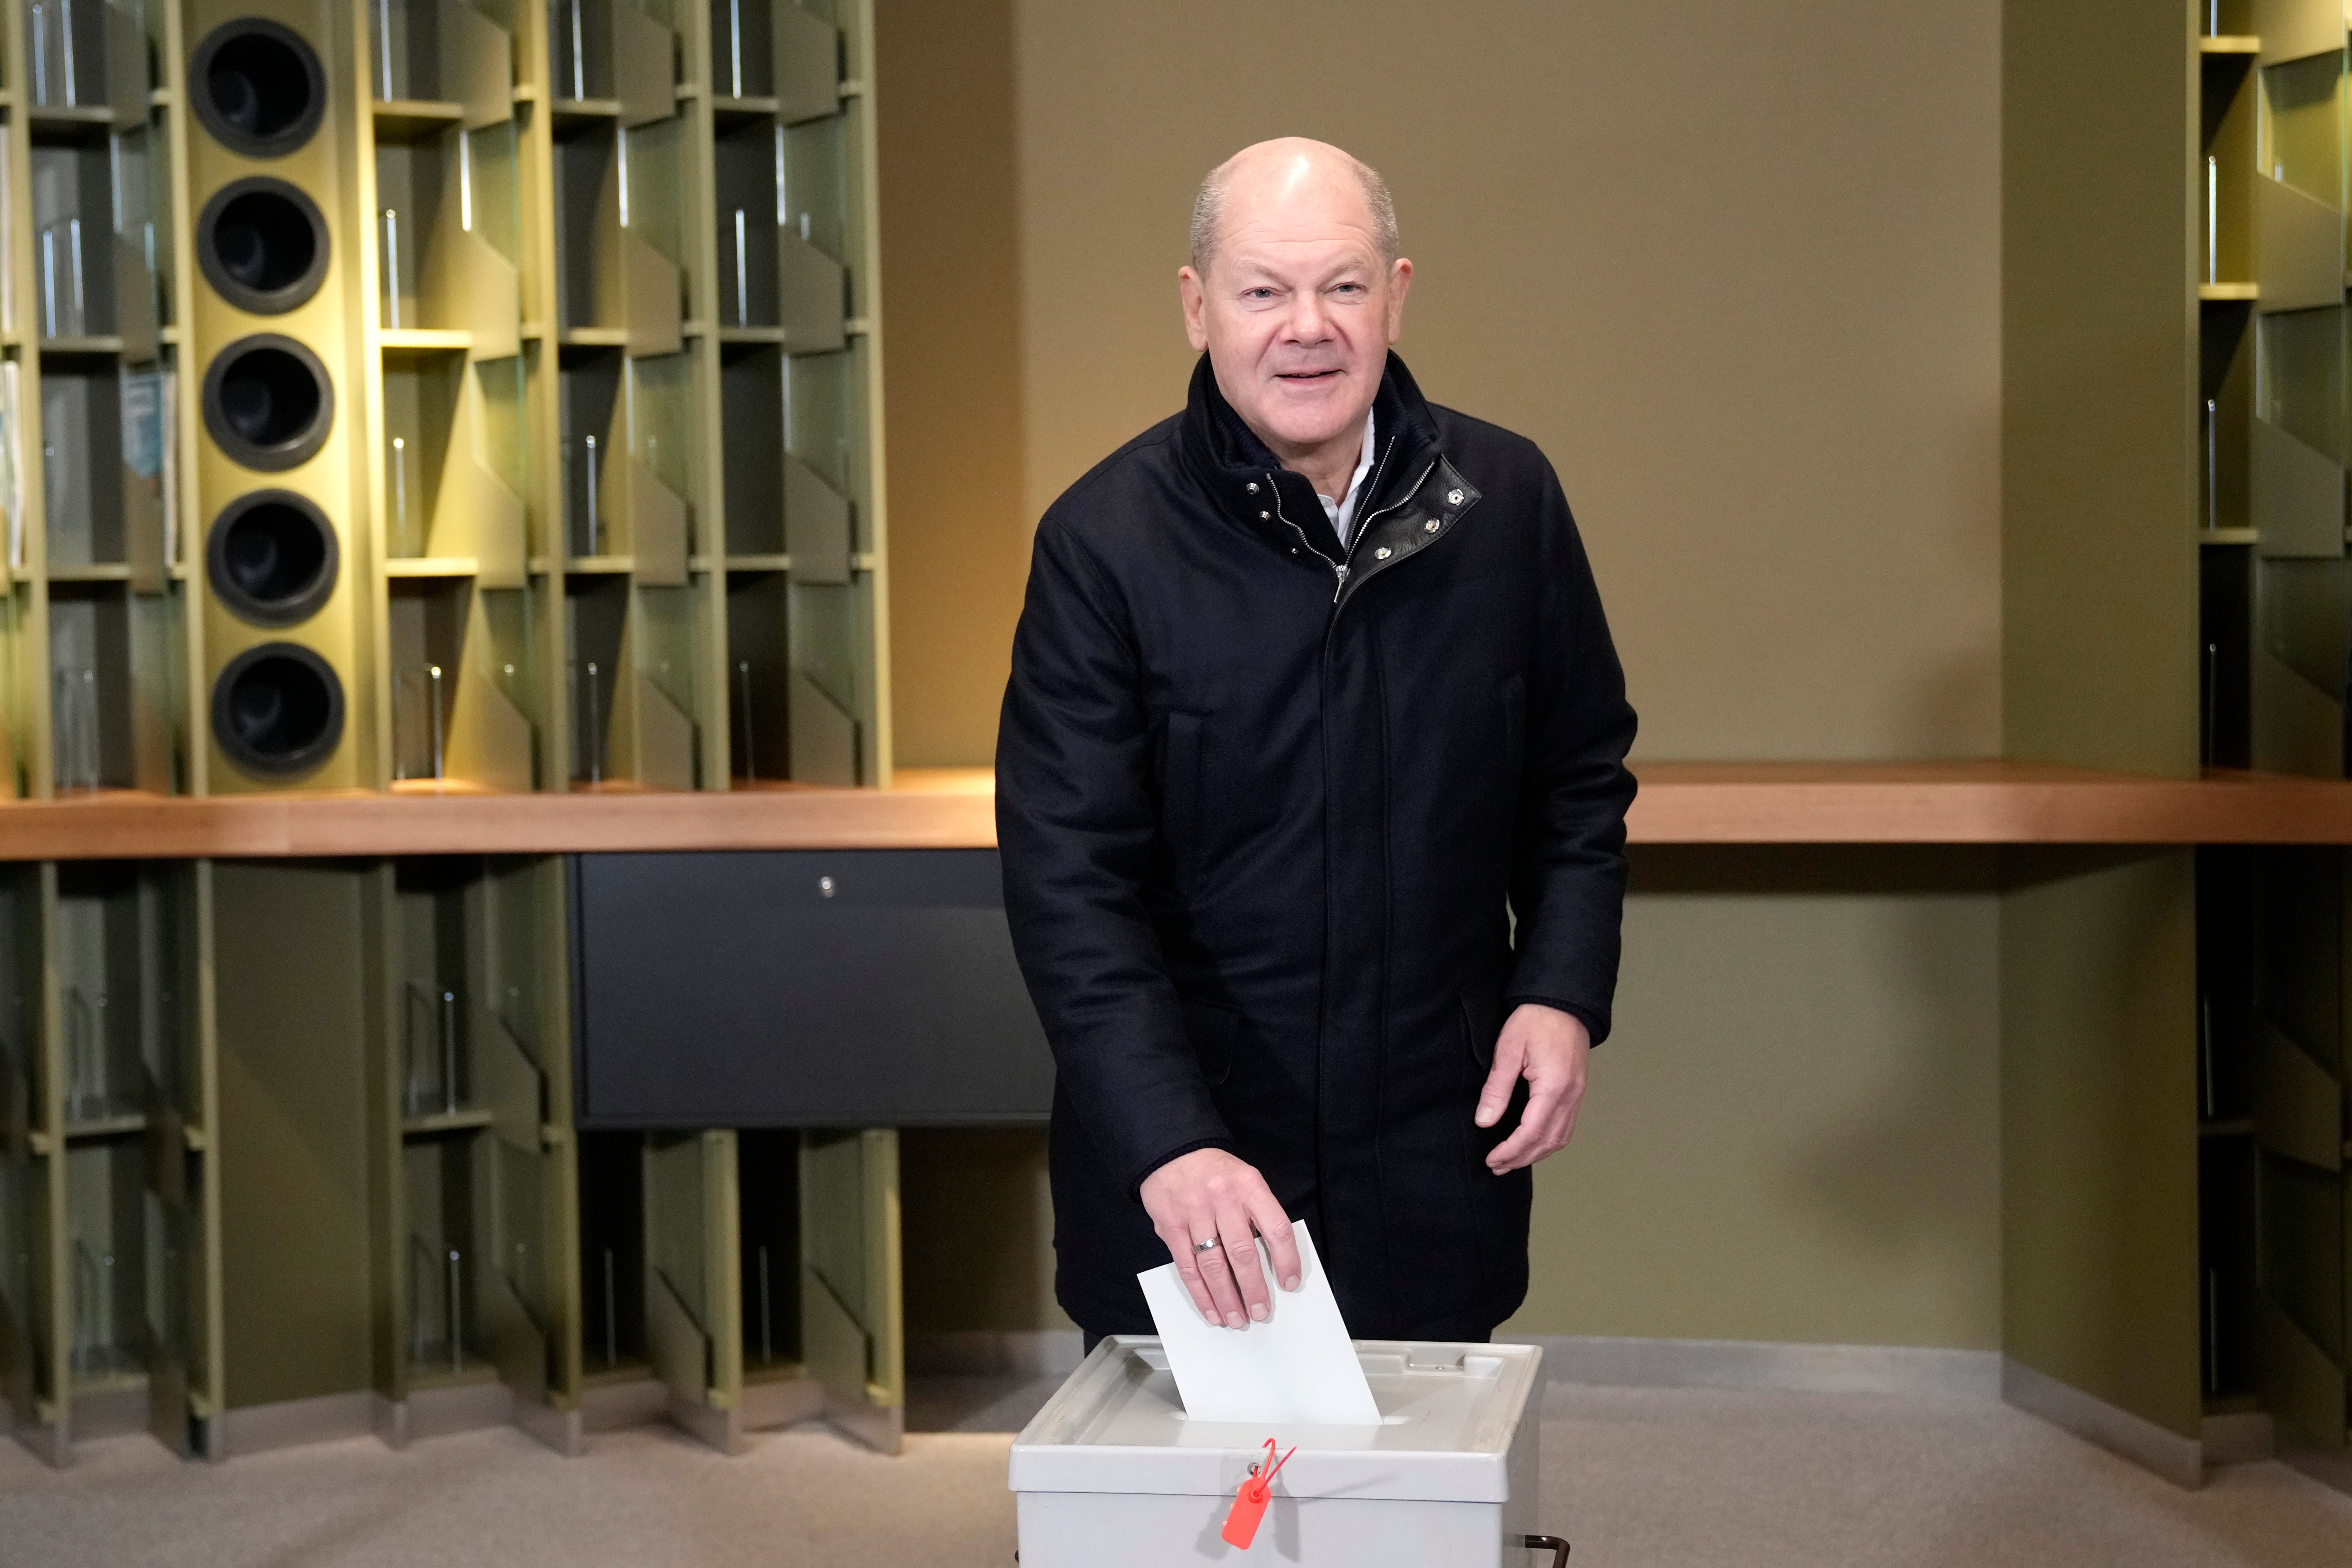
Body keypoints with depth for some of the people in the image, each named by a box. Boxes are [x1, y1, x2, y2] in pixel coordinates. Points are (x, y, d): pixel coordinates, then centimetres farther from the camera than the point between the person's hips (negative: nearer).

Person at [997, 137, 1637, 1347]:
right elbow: (1068, 883, -14)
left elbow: (1580, 776, 13)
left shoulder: (1505, 501, 0)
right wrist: (1169, 1146, -25)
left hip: (1435, 1156, 3)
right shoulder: (1104, 541, -9)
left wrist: (1565, 990, -3)